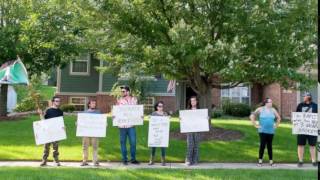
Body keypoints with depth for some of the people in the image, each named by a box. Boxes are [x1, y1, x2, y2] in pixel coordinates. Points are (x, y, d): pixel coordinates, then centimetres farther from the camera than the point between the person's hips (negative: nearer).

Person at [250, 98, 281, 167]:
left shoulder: (273, 110, 7)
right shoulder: (260, 109, -3)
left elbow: (278, 118, 20)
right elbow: (252, 116, -3)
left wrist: (276, 125, 11)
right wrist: (255, 125, -6)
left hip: (271, 131, 3)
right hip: (262, 131, -3)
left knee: (269, 146, 7)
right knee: (262, 145, -5)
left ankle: (271, 161, 13)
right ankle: (260, 161, 5)